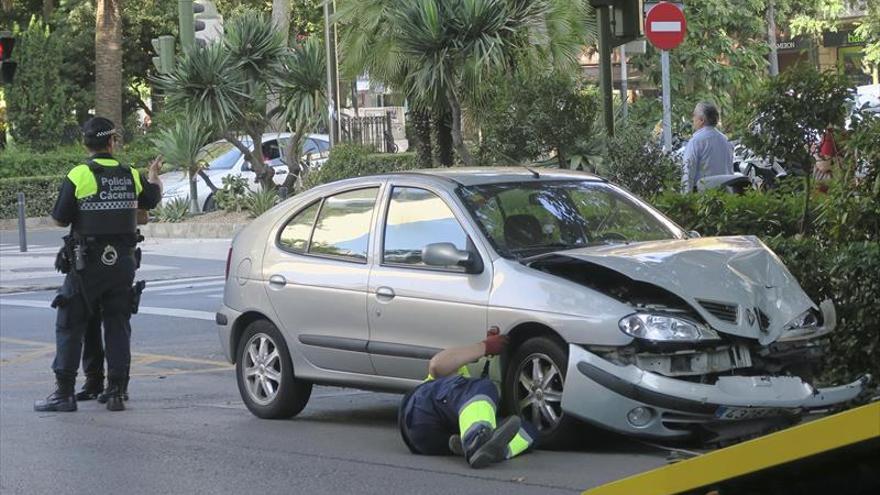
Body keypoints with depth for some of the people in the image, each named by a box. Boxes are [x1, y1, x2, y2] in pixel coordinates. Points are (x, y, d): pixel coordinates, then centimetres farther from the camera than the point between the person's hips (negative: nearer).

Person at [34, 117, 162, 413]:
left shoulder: (78, 175, -10)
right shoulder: (130, 175, 3)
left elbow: (60, 220, -7)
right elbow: (152, 200, 22)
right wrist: (154, 176, 43)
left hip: (86, 264, -3)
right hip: (122, 263, 3)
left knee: (69, 325, 3)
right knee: (117, 326, 9)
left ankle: (64, 392, 0)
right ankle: (116, 392, 6)